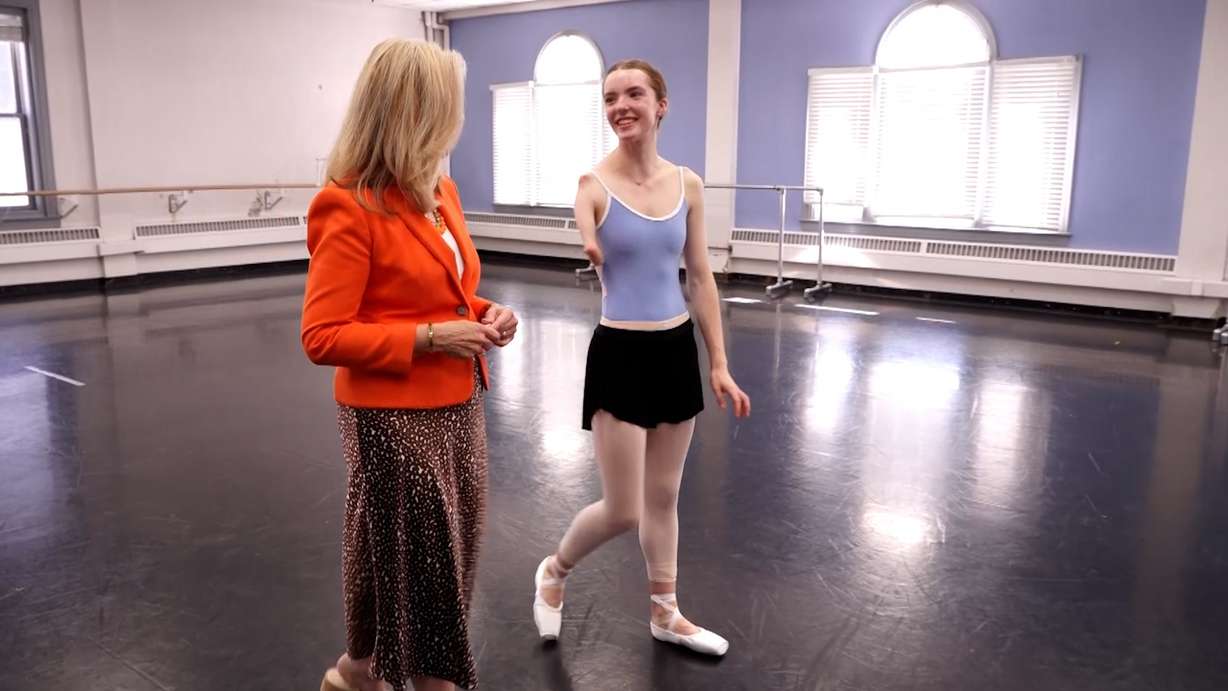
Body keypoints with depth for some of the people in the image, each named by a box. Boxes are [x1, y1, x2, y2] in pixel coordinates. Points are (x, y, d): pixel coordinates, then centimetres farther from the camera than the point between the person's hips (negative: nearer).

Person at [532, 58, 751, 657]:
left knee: (664, 496, 17)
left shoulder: (687, 185, 2)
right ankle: (553, 571, 32)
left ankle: (665, 615, 35)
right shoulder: (593, 185, -10)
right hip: (619, 354, -4)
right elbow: (581, 255, -25)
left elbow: (701, 277, 7)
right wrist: (582, 253, -49)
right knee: (623, 511, 1)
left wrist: (719, 365, 7)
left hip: (677, 350, 5)